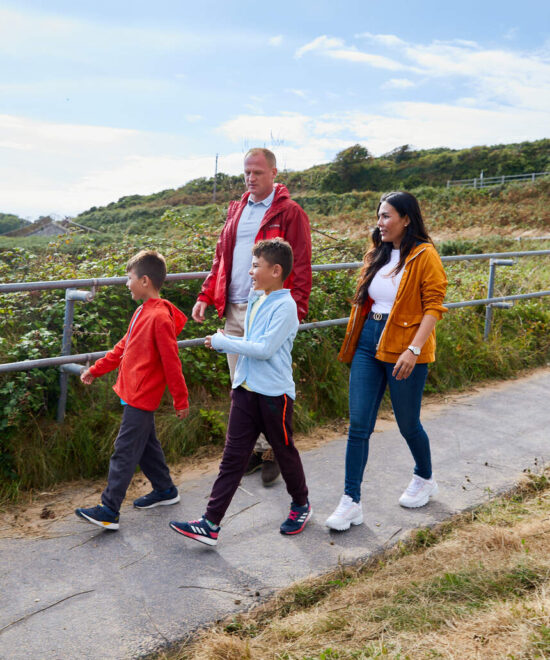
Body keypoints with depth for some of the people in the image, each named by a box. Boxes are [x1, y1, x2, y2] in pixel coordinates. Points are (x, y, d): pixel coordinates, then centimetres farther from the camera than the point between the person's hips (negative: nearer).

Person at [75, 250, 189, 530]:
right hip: (134, 393, 9)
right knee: (146, 444, 19)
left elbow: (171, 362, -18)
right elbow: (124, 347, 19)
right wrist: (96, 369, 22)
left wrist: (181, 400, -13)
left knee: (124, 452, -5)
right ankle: (165, 490, 34)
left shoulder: (160, 317, -20)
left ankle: (109, 511, 1)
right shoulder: (142, 312, 9)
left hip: (141, 397, -9)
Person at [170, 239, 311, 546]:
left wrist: (224, 342, -15)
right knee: (233, 457, 5)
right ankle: (210, 524, 5)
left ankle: (301, 504, 36)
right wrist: (225, 341, 6)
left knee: (285, 452, 12)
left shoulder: (285, 305, -15)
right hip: (245, 389, 7)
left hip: (274, 393, -7)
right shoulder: (255, 299, 11)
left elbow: (265, 348, -21)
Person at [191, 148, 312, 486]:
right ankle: (251, 447, 24)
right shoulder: (237, 210, 16)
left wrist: (296, 311, -17)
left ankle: (272, 450, 15)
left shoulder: (290, 213, -4)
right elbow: (221, 258, 20)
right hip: (234, 310, 7)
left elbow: (301, 267, -9)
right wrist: (206, 296, 11)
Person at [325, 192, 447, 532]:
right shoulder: (377, 255, 11)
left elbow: (434, 307, -13)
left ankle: (426, 479, 38)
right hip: (369, 344, 6)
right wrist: (354, 342, 16)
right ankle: (352, 501, 7)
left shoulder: (424, 255, -8)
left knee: (408, 423, 10)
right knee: (358, 424, 0)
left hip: (405, 349, -5)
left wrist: (413, 350, -23)